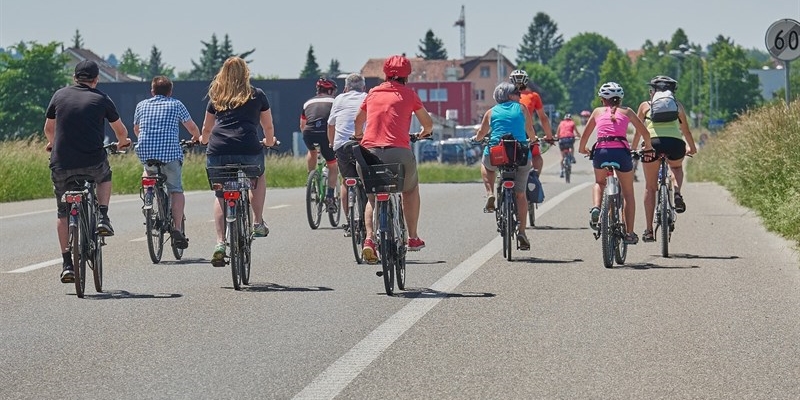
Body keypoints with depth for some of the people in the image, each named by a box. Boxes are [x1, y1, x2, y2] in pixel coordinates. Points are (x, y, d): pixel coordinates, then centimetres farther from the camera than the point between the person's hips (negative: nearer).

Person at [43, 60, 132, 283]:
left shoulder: (60, 95, 9)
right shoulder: (101, 99, 5)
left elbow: (48, 128, 22)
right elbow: (120, 131, 19)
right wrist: (122, 143, 43)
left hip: (61, 165, 1)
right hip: (93, 163, -1)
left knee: (63, 214, 15)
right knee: (105, 176, 34)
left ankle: (67, 265, 9)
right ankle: (103, 218, 15)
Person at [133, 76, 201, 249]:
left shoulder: (142, 105, 16)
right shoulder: (176, 105, 9)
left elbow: (136, 130, 30)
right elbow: (192, 128, 15)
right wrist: (197, 138, 37)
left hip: (145, 152, 2)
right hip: (170, 153, -2)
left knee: (148, 171, 35)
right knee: (176, 189, 8)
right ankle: (177, 228, -5)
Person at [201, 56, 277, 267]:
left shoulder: (216, 97, 19)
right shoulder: (256, 95, 15)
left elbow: (206, 129, 31)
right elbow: (268, 127, 25)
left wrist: (204, 139, 53)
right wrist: (269, 141, 46)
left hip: (217, 151, 1)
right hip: (248, 150, -1)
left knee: (220, 196, 13)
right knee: (258, 178, 30)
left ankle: (220, 243, -1)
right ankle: (258, 223, 22)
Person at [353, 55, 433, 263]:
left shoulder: (373, 93, 16)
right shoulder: (408, 94, 7)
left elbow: (358, 120, 33)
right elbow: (428, 123, 15)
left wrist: (358, 135, 54)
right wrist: (424, 133, 39)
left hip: (369, 151, 2)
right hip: (399, 151, -2)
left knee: (372, 197, 16)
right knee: (411, 190, 24)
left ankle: (369, 238, -7)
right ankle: (413, 238, 23)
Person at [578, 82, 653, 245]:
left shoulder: (598, 112, 19)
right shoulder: (627, 112, 17)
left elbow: (584, 136, 18)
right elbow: (644, 132, 15)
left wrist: (582, 149, 36)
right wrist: (648, 146, 33)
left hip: (601, 152, 1)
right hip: (621, 152, -1)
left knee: (599, 183, 31)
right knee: (628, 193, 17)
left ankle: (596, 208, 2)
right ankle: (629, 233, 14)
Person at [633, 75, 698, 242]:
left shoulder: (645, 105, 19)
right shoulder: (677, 105, 21)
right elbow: (686, 130, 28)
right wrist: (692, 148, 44)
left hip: (653, 143, -1)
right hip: (675, 143, 1)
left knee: (650, 188, 12)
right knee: (677, 167, 35)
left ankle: (649, 230, 8)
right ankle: (677, 193, 5)